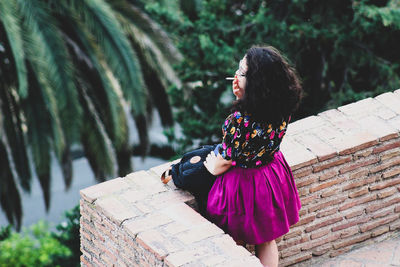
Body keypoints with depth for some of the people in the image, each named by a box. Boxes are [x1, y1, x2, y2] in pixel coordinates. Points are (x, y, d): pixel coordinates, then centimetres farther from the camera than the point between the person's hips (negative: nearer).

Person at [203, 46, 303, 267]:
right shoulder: (281, 109, -18)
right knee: (267, 241, 28)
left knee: (235, 245, 20)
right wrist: (241, 97, -7)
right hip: (273, 176, 6)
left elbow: (223, 163, -20)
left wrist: (211, 165, 2)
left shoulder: (241, 121, -38)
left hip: (244, 185, -6)